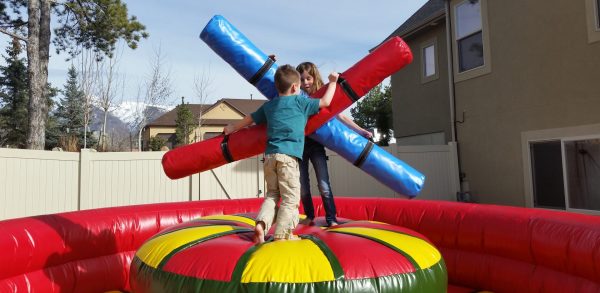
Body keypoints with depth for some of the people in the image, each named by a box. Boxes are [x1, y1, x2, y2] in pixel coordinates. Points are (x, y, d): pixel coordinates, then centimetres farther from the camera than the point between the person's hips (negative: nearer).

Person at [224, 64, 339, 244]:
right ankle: (281, 234, -1)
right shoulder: (300, 102, 7)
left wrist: (232, 129, 46)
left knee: (272, 194, 16)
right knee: (290, 198, 0)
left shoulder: (269, 105, 21)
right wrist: (333, 82, 28)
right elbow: (325, 102, 12)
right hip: (288, 155, -5)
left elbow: (249, 119, 30)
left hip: (270, 155, 6)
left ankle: (261, 223, -3)